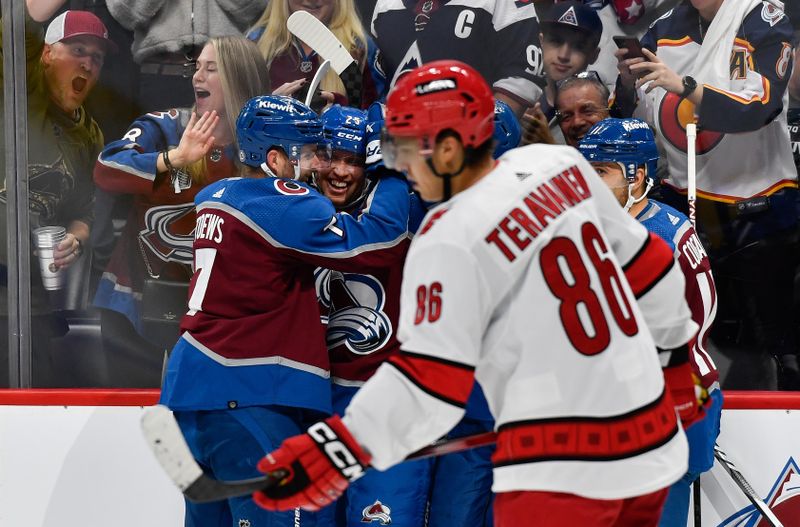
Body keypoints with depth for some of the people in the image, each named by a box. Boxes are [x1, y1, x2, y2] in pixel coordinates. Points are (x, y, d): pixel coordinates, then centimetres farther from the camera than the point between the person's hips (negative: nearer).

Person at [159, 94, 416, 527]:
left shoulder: (214, 198, 14)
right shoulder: (285, 206, -13)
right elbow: (376, 243, -14)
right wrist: (394, 176, -2)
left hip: (190, 379, 9)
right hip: (245, 394, -9)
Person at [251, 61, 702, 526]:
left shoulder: (453, 239, -15)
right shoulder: (561, 165, 4)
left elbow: (430, 384, -18)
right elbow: (645, 265, 15)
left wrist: (341, 451, -21)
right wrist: (678, 353, 29)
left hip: (564, 470, -8)